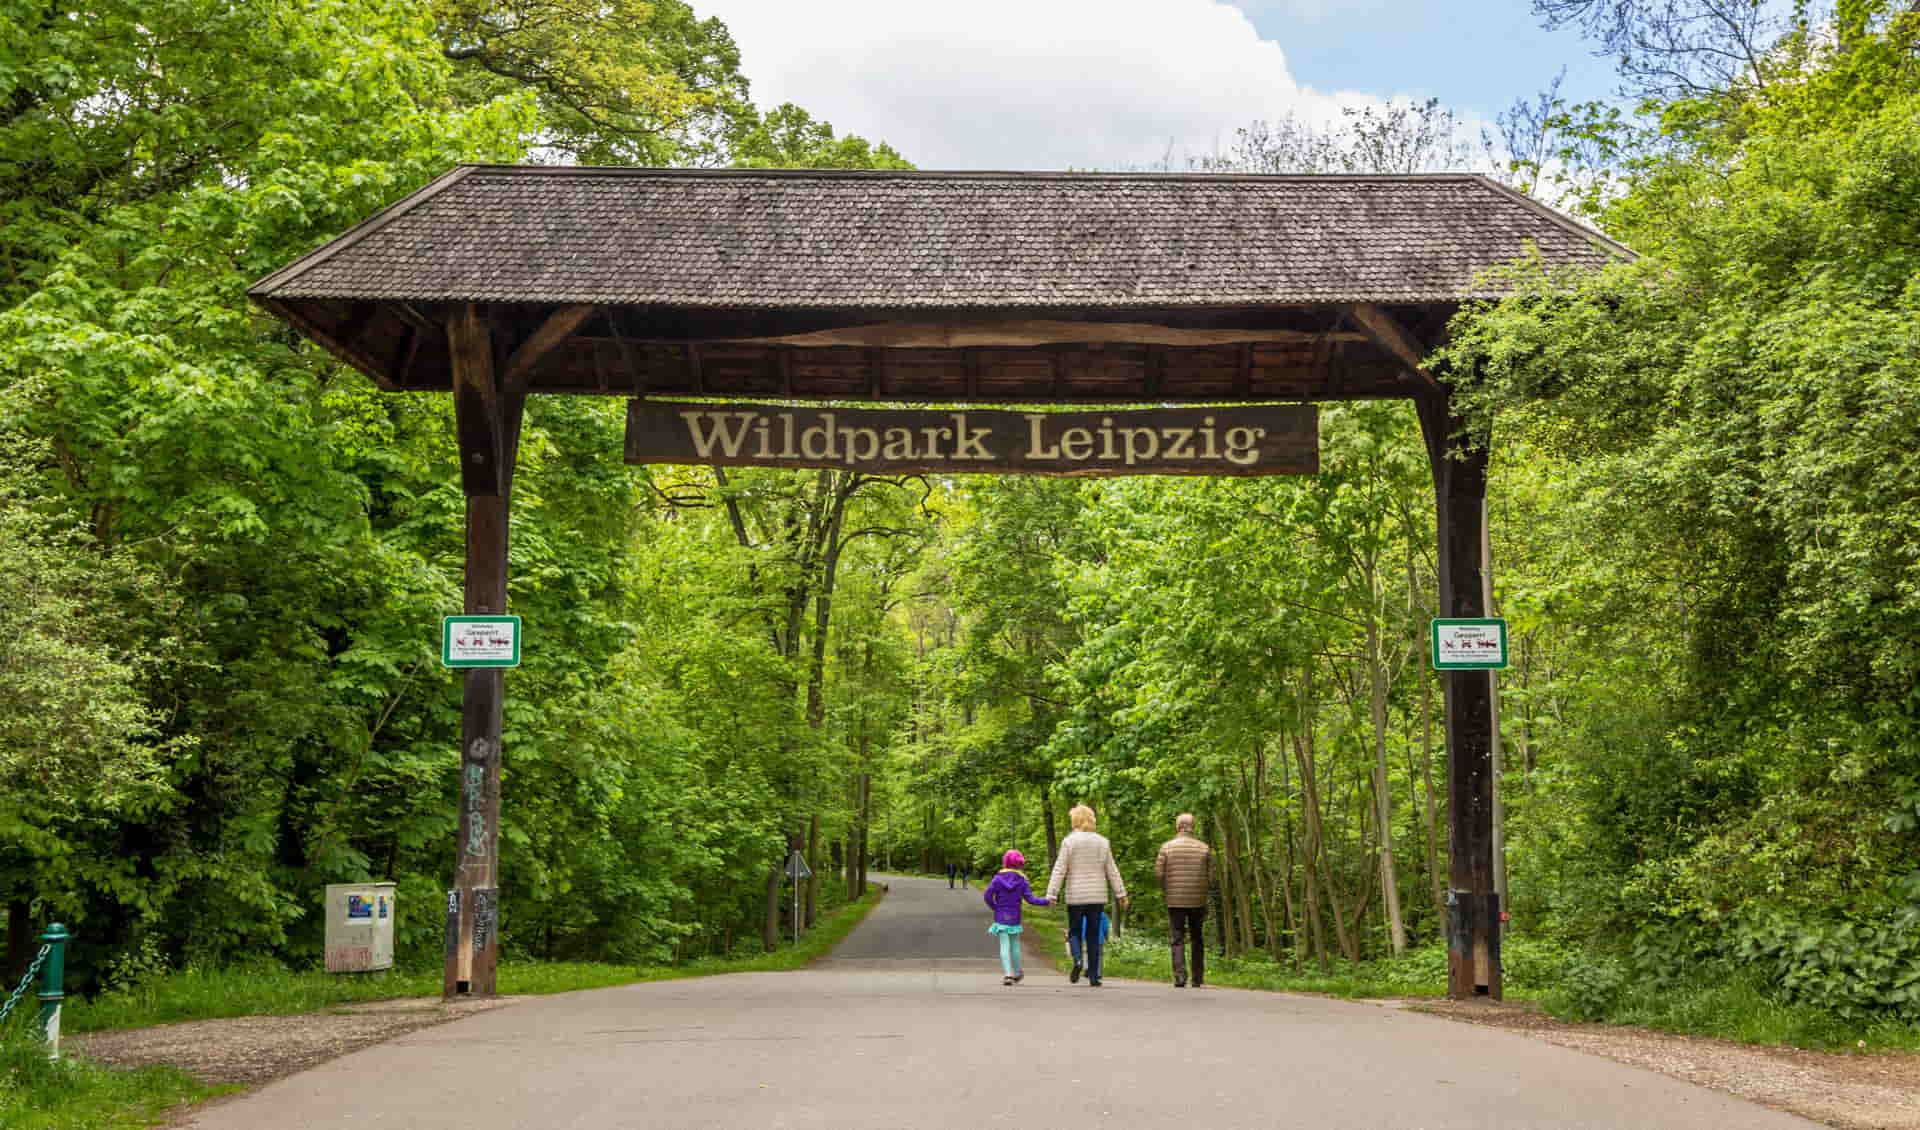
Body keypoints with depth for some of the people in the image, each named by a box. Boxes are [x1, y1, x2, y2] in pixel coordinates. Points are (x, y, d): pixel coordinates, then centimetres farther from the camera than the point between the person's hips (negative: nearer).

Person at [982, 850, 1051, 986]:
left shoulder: (998, 878, -6)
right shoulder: (1022, 880, -5)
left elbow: (987, 895, -9)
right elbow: (1030, 899, -9)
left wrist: (995, 907, 6)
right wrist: (1046, 902, 0)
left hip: (1000, 918, -1)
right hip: (1015, 918, 1)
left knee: (1004, 946, -3)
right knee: (1015, 946, 16)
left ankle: (1007, 974, -17)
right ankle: (1017, 973, 27)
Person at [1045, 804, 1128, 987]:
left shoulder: (1069, 841, -5)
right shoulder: (1102, 842, 6)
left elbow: (1059, 870, -8)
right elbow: (1112, 871, 7)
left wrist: (1051, 894, -8)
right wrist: (1120, 894, 10)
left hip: (1075, 896, -2)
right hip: (1098, 896, 2)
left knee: (1074, 932, 11)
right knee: (1093, 936, 7)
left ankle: (1077, 960, -16)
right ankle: (1093, 976, 4)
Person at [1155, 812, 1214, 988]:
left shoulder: (1167, 847, -3)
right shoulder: (1204, 848, 1)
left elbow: (1158, 873, -5)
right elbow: (1211, 876, 0)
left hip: (1175, 901, -1)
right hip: (1198, 901, 1)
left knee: (1178, 940, 1)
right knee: (1198, 939, 14)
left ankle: (1180, 976, -14)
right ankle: (1197, 978, 14)